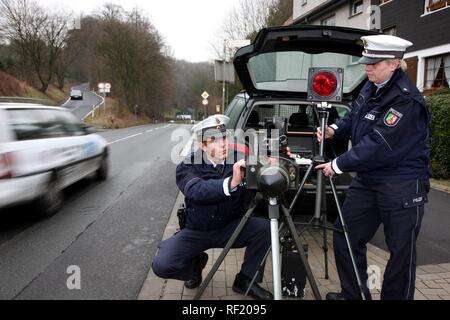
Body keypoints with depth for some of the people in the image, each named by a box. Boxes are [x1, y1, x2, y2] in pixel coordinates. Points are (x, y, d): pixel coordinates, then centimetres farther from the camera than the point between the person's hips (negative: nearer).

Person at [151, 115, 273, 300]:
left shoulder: (240, 160, -8)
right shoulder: (187, 166, -15)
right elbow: (197, 191, -35)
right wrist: (231, 183, -52)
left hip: (231, 228, 2)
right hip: (196, 231, -1)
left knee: (264, 228, -23)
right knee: (161, 265, -20)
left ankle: (245, 280, -1)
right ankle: (195, 263, 14)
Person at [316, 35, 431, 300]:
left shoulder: (406, 100, -22)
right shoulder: (371, 88, 5)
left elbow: (379, 146, -25)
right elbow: (355, 120, 18)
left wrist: (338, 165, -19)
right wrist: (334, 130, -2)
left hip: (402, 187, -8)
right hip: (367, 179, 9)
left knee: (401, 250, 6)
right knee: (345, 235, 11)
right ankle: (353, 295, 28)